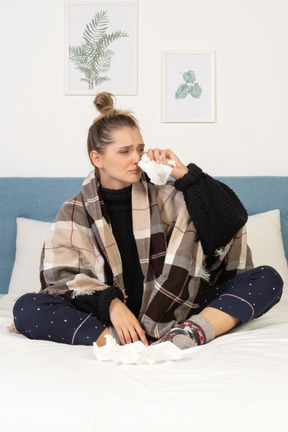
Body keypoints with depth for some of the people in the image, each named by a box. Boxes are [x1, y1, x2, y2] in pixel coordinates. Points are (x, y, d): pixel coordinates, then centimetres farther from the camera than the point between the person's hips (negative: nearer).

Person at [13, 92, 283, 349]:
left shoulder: (163, 198, 9)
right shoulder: (75, 212, 6)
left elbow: (232, 217, 2)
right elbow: (64, 277, -5)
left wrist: (184, 175, -5)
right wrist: (112, 304, -22)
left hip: (170, 317, 2)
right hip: (105, 321, -1)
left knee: (268, 279, -13)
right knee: (27, 308, -26)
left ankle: (189, 334, -34)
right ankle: (126, 343, -35)